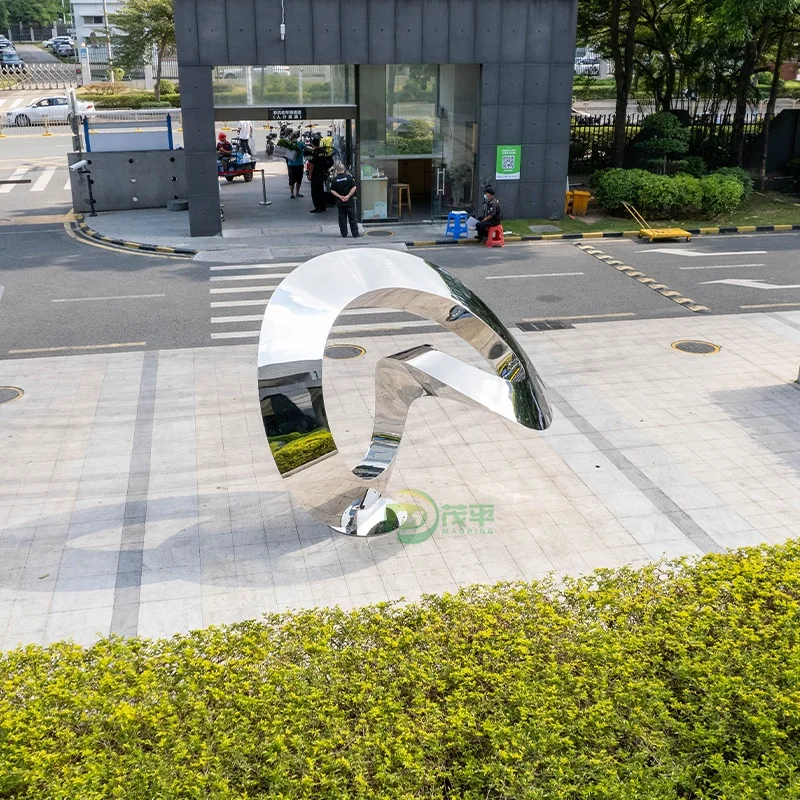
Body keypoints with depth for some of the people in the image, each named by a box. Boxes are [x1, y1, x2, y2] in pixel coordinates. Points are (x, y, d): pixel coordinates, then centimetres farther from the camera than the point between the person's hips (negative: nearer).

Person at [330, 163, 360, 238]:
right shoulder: (349, 177, -6)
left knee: (342, 218, 9)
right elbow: (354, 187, -9)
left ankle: (344, 234, 9)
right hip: (349, 201, -1)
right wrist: (348, 196, -8)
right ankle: (355, 234, 4)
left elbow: (332, 191, -6)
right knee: (352, 217, 5)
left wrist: (340, 196, -8)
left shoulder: (335, 180, -3)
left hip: (340, 201, 1)